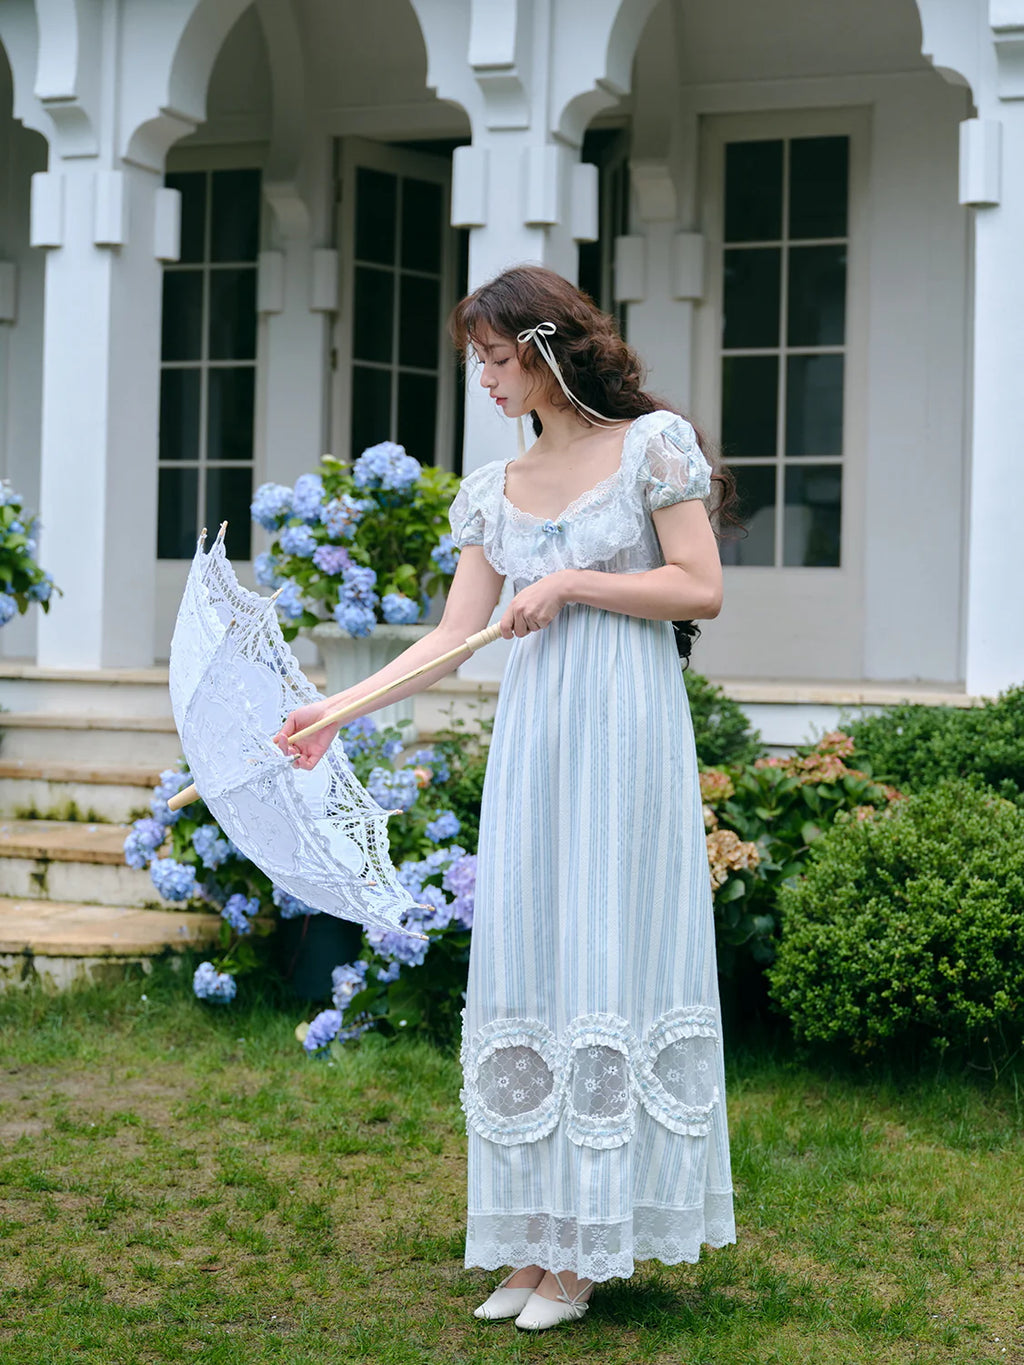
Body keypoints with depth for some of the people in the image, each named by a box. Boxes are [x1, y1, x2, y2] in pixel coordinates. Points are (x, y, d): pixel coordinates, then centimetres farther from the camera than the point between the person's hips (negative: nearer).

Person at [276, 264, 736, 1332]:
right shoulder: (496, 489, 14)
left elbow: (702, 589, -5)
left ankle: (587, 1251, 1)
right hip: (532, 741, 5)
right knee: (527, 965, 2)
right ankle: (537, 1242, 8)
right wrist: (335, 707, 0)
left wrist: (568, 582, -11)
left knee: (609, 962, -5)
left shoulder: (651, 443, 0)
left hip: (627, 733, -5)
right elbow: (451, 639, 10)